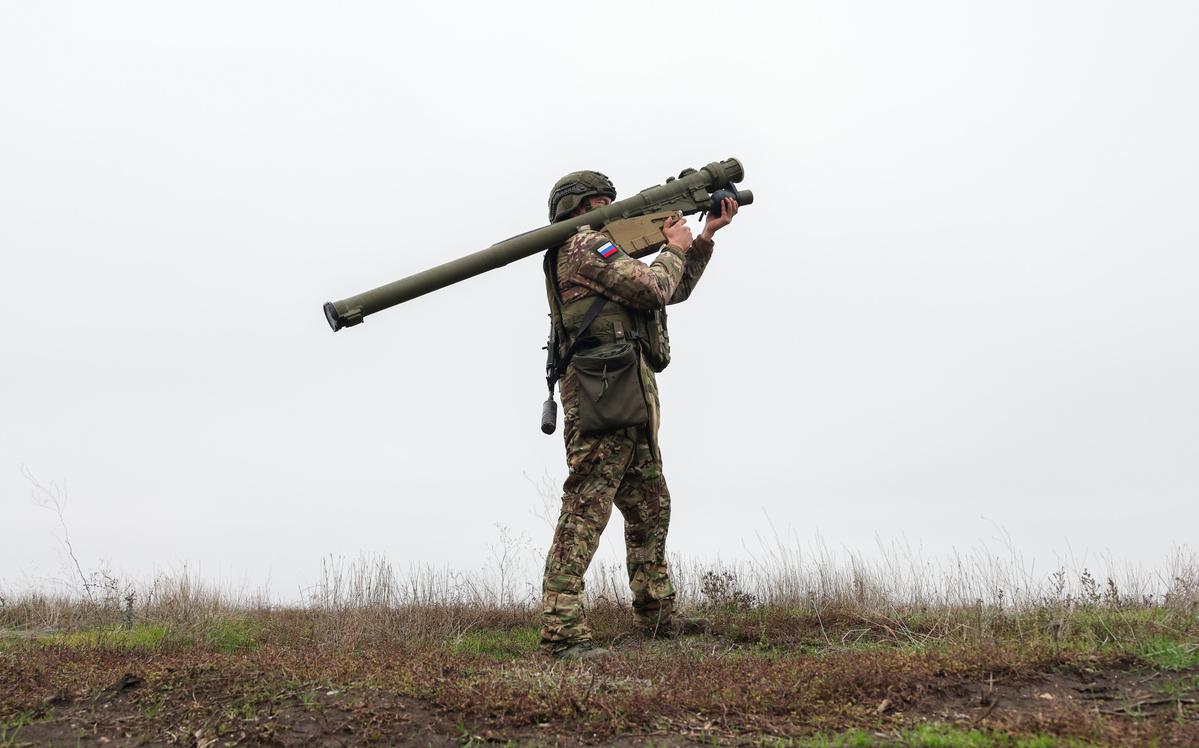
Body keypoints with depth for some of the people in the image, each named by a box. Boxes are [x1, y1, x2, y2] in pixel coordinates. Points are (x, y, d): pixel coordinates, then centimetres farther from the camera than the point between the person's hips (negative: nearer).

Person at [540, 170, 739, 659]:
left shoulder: (601, 249, 28)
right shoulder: (584, 244, -4)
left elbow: (675, 290, 34)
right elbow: (655, 288, -13)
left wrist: (705, 237, 27)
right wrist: (674, 247, 5)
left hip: (630, 402, 11)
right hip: (600, 396, -11)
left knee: (651, 510, 15)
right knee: (586, 509, -16)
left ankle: (657, 615, 24)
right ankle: (562, 630, -20)